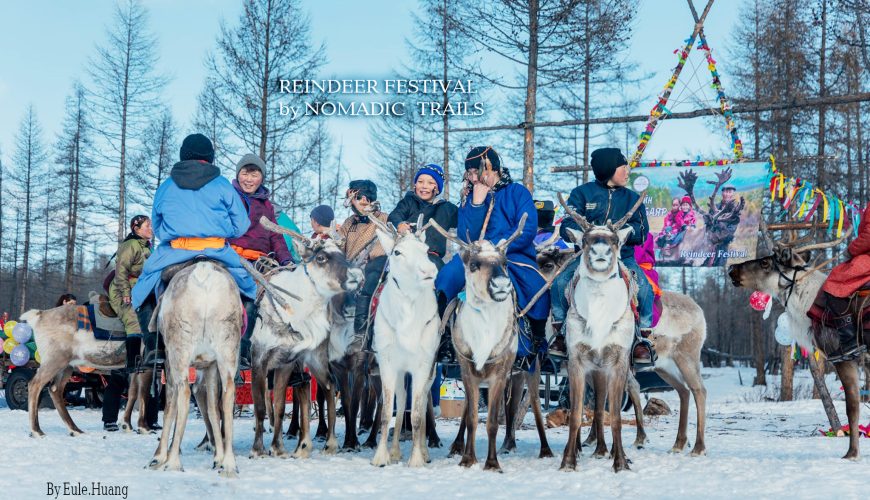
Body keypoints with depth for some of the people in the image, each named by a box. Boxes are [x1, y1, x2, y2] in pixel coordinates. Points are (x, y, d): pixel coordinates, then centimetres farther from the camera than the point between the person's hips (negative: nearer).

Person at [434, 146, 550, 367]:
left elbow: (527, 230, -8)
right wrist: (476, 203, -7)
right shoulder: (469, 197, 14)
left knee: (538, 289, -32)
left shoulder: (517, 192, 6)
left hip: (514, 256, -2)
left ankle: (538, 344, -7)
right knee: (448, 275, -29)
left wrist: (494, 248, -15)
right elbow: (466, 237, 2)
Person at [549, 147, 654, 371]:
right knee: (560, 282, -26)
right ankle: (560, 333, -9)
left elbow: (642, 233, 2)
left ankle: (643, 339, -13)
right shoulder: (582, 193, 8)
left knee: (644, 286, -27)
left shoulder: (632, 198, 13)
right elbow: (567, 228, -1)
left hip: (622, 256, 1)